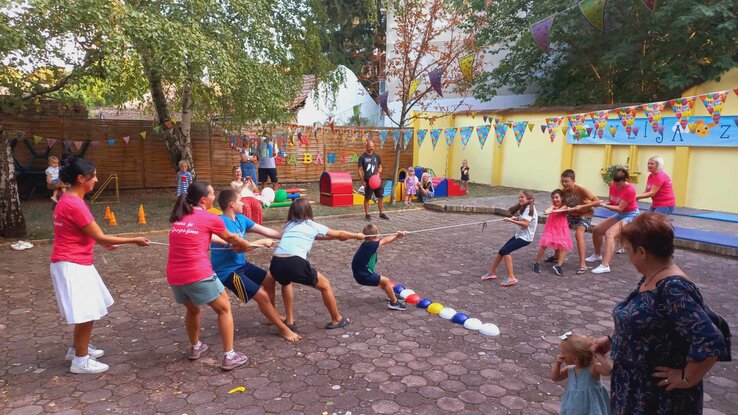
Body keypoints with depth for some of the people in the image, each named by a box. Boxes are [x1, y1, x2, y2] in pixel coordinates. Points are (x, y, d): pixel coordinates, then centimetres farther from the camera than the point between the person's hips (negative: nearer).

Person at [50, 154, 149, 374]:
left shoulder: (69, 200, 9)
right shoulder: (75, 204, -22)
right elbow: (99, 236, -19)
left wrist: (101, 242, 23)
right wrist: (134, 240, -13)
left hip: (77, 263, 10)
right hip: (72, 265, -10)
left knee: (88, 311, 20)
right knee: (87, 313, -2)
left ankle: (78, 349, 35)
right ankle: (81, 361, 11)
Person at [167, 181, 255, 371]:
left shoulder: (179, 218, 15)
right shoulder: (210, 218, -2)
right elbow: (231, 238, 15)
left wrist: (229, 245, 40)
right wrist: (247, 246, 36)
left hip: (174, 277, 6)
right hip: (199, 275, -6)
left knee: (192, 309, 31)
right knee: (224, 310, 11)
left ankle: (195, 348, 45)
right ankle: (229, 356, 9)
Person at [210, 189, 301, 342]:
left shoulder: (240, 218, 3)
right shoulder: (222, 223, -24)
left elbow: (264, 230, 8)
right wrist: (262, 242, -16)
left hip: (242, 265, 9)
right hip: (227, 271, -9)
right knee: (262, 296, -13)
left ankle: (273, 316, 29)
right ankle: (283, 329, 4)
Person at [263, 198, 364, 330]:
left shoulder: (289, 225, 29)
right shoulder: (312, 226, 18)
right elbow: (339, 234, 32)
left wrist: (333, 237, 55)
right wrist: (357, 236, 49)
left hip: (276, 263, 4)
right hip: (295, 263, -4)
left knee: (285, 280, 37)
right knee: (325, 286, 19)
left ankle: (289, 320, 36)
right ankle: (336, 320, 30)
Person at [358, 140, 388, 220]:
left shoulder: (377, 156, 8)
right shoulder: (362, 157, -4)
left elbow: (380, 166, 16)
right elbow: (360, 170, -3)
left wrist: (379, 172, -6)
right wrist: (363, 181, -9)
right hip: (368, 181, -4)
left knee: (381, 196, 4)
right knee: (367, 198, 3)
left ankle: (382, 213, 14)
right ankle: (367, 214, 13)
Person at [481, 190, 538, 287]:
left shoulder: (529, 208, -16)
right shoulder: (525, 208, 16)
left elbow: (525, 224, -26)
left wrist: (511, 220, -25)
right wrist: (516, 219, 1)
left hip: (525, 237, -10)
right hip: (519, 235, 10)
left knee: (505, 251, -19)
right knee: (502, 251, 7)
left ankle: (511, 278, -14)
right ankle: (491, 272, 17)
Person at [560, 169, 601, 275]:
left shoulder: (581, 189, -29)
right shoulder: (563, 191, -13)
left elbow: (597, 202, -28)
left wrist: (582, 206, -35)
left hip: (585, 214, -6)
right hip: (571, 214, 6)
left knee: (579, 234, -26)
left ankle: (583, 264, -22)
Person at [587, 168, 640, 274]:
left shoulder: (630, 190, -25)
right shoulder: (613, 185, -6)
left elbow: (620, 208, -26)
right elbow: (611, 201, 4)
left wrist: (604, 205, -30)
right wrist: (604, 202, -17)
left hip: (631, 215, -8)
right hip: (620, 215, 8)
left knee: (609, 234, -28)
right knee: (596, 230, 7)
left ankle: (605, 266, -36)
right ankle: (597, 255, 31)